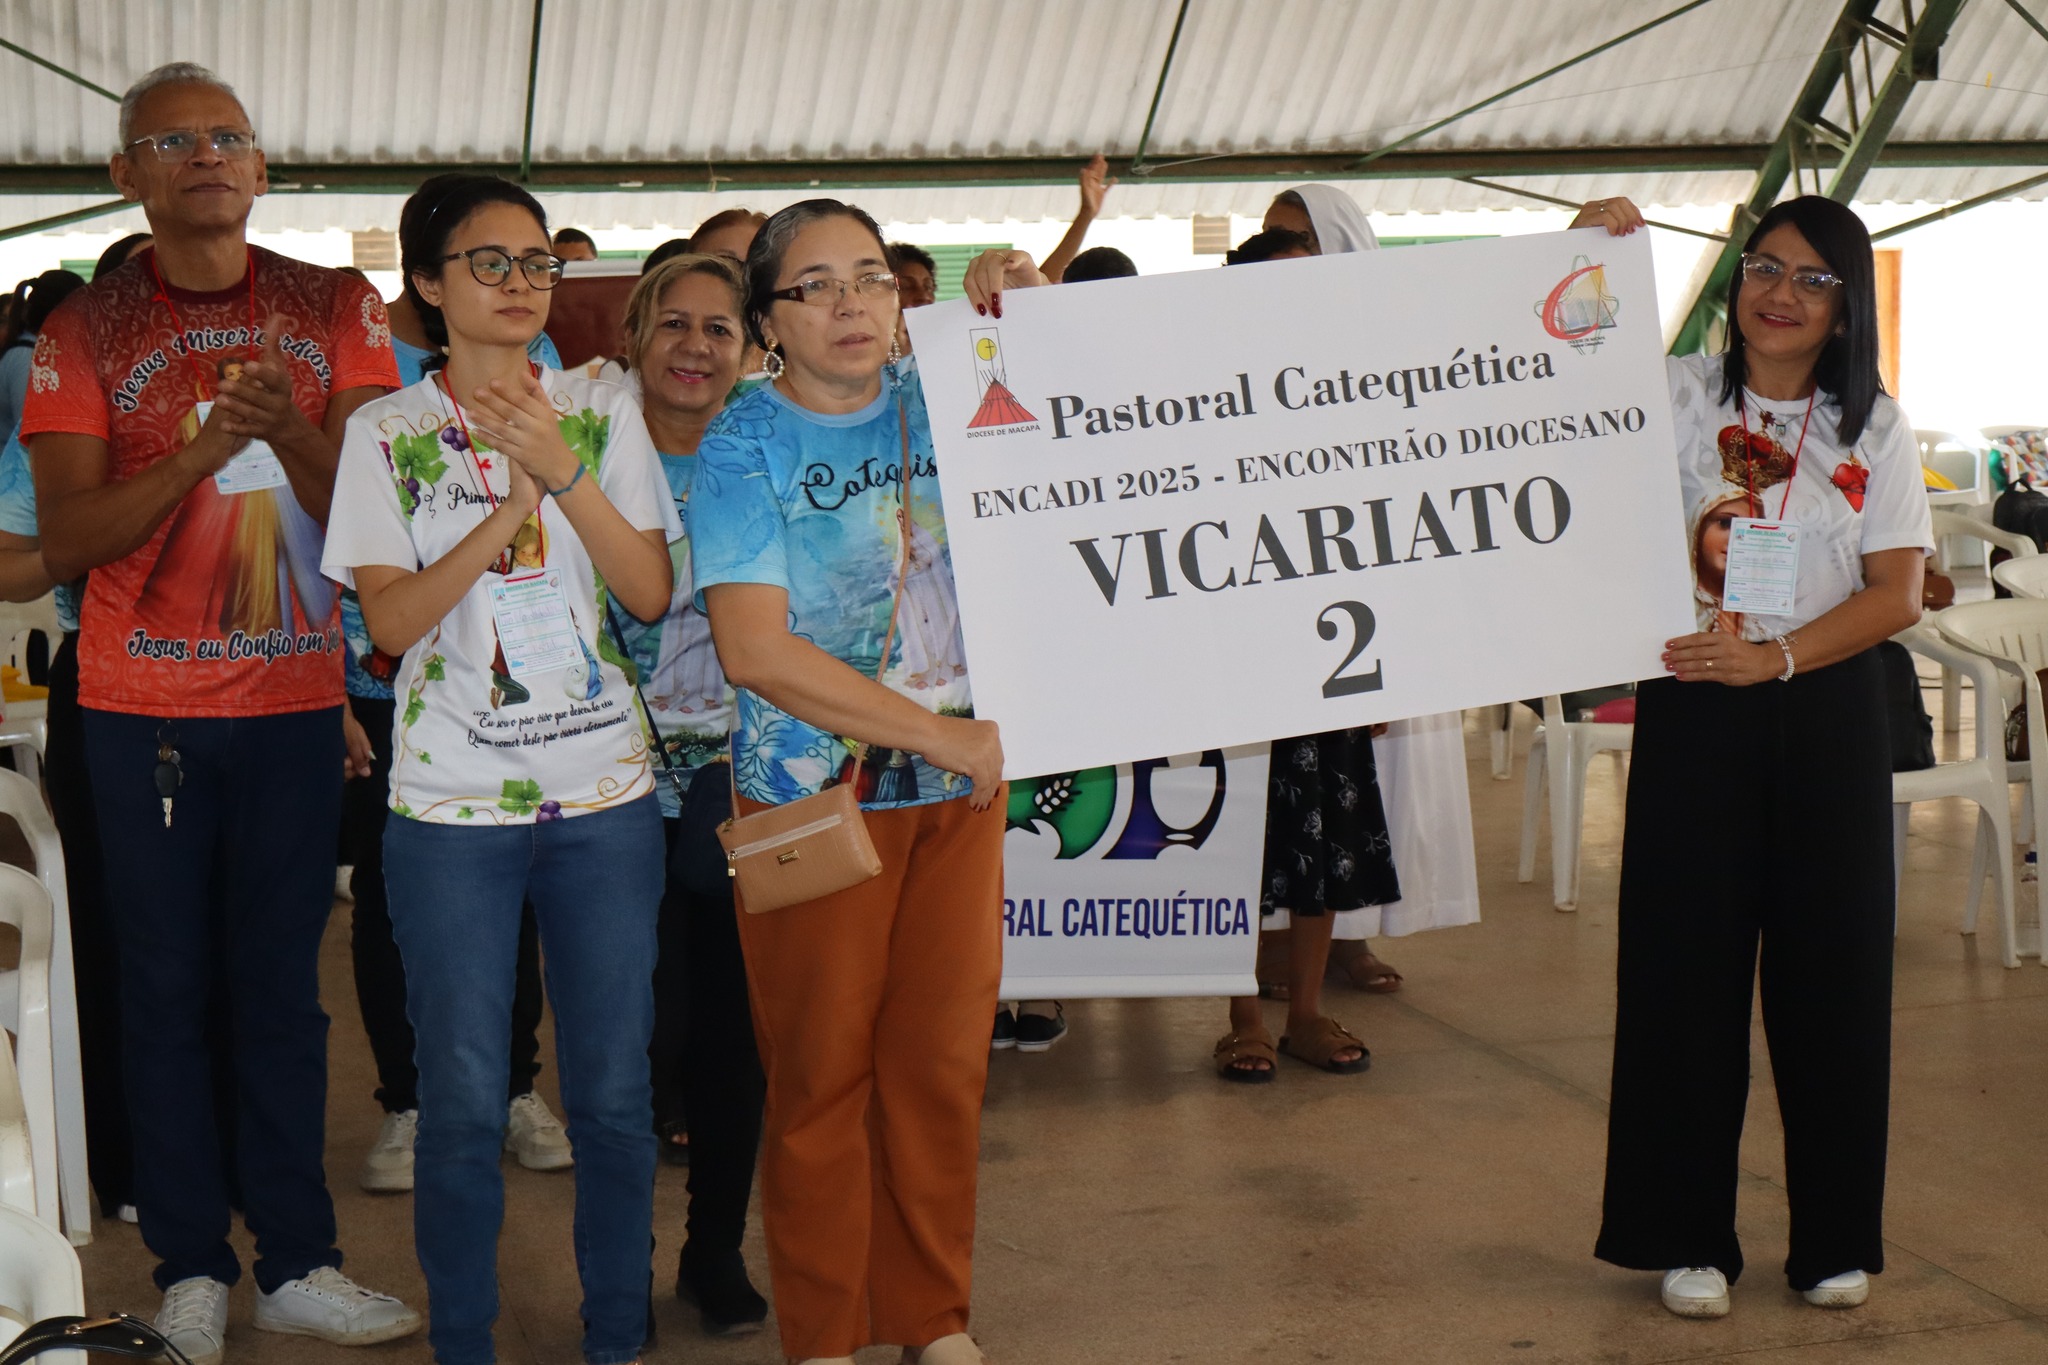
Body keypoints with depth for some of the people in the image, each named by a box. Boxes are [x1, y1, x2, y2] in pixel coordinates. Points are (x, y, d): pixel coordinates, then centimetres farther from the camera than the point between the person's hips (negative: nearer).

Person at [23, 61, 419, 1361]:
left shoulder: (336, 309, 2)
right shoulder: (87, 329, 0)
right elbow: (67, 540, -7)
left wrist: (288, 430, -23)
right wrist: (205, 447, -22)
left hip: (299, 695, 0)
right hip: (144, 704, 0)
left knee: (284, 980, 6)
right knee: (167, 985, 5)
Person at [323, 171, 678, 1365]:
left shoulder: (603, 412, 5)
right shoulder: (386, 434, 2)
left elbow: (652, 592, -3)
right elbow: (391, 621, -7)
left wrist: (564, 470, -15)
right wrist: (514, 501, -16)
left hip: (605, 792, 1)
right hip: (451, 805, -1)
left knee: (614, 1095, 7)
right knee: (464, 1106, 3)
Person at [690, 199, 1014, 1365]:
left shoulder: (945, 403, 6)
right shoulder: (744, 445, -5)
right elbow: (757, 651, -15)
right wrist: (945, 734, -16)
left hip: (959, 785, 4)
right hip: (812, 794, -3)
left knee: (945, 1060, 8)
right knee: (823, 1073, 3)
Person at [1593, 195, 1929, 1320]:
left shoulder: (1875, 428, 5)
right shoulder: (1679, 396, 2)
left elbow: (1898, 594, -1)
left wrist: (1775, 656, -14)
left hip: (1827, 711, 1)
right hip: (1693, 708, -1)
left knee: (1829, 966, 6)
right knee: (1688, 962, 1)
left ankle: (1836, 1238, 21)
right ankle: (1690, 1237, 14)